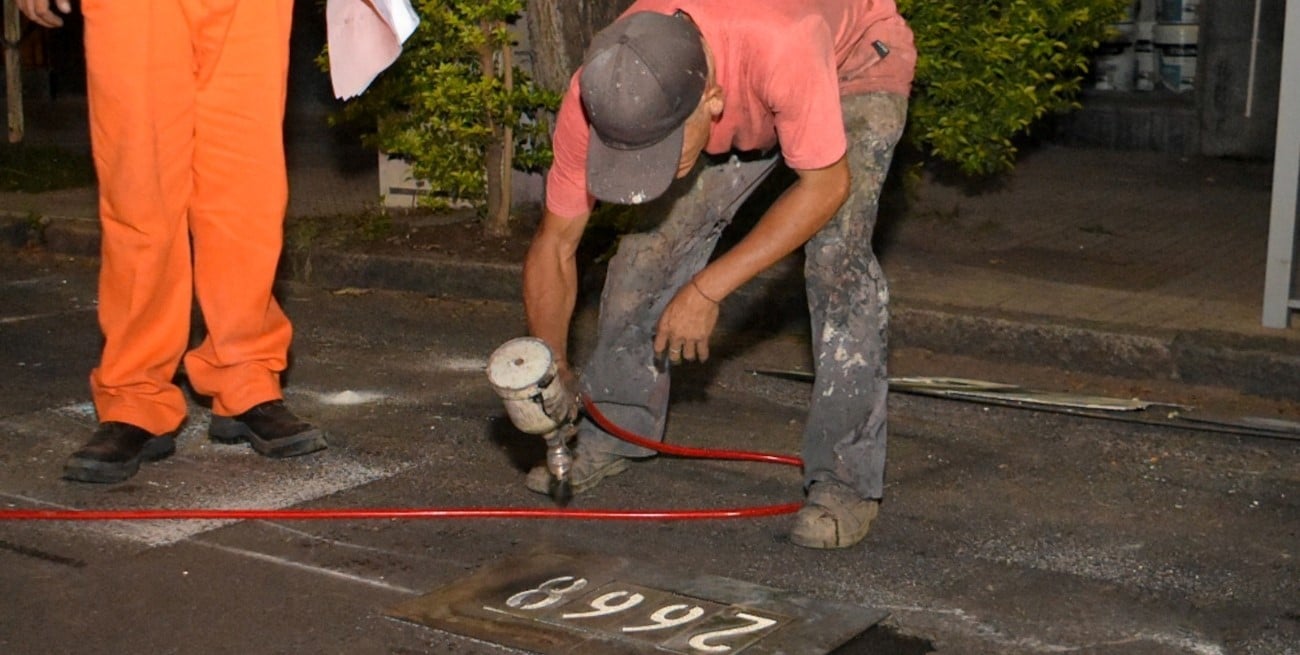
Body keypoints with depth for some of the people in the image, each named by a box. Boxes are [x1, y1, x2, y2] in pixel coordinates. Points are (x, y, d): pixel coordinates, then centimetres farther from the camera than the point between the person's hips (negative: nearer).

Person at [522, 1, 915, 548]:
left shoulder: (781, 48, -47)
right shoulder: (596, 98, -31)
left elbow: (825, 184, -30)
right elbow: (554, 245, -18)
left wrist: (707, 290, -30)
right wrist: (551, 367, -25)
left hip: (855, 60, -4)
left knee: (837, 256, -22)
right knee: (655, 237, -7)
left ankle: (846, 479, -13)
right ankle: (613, 432, 11)